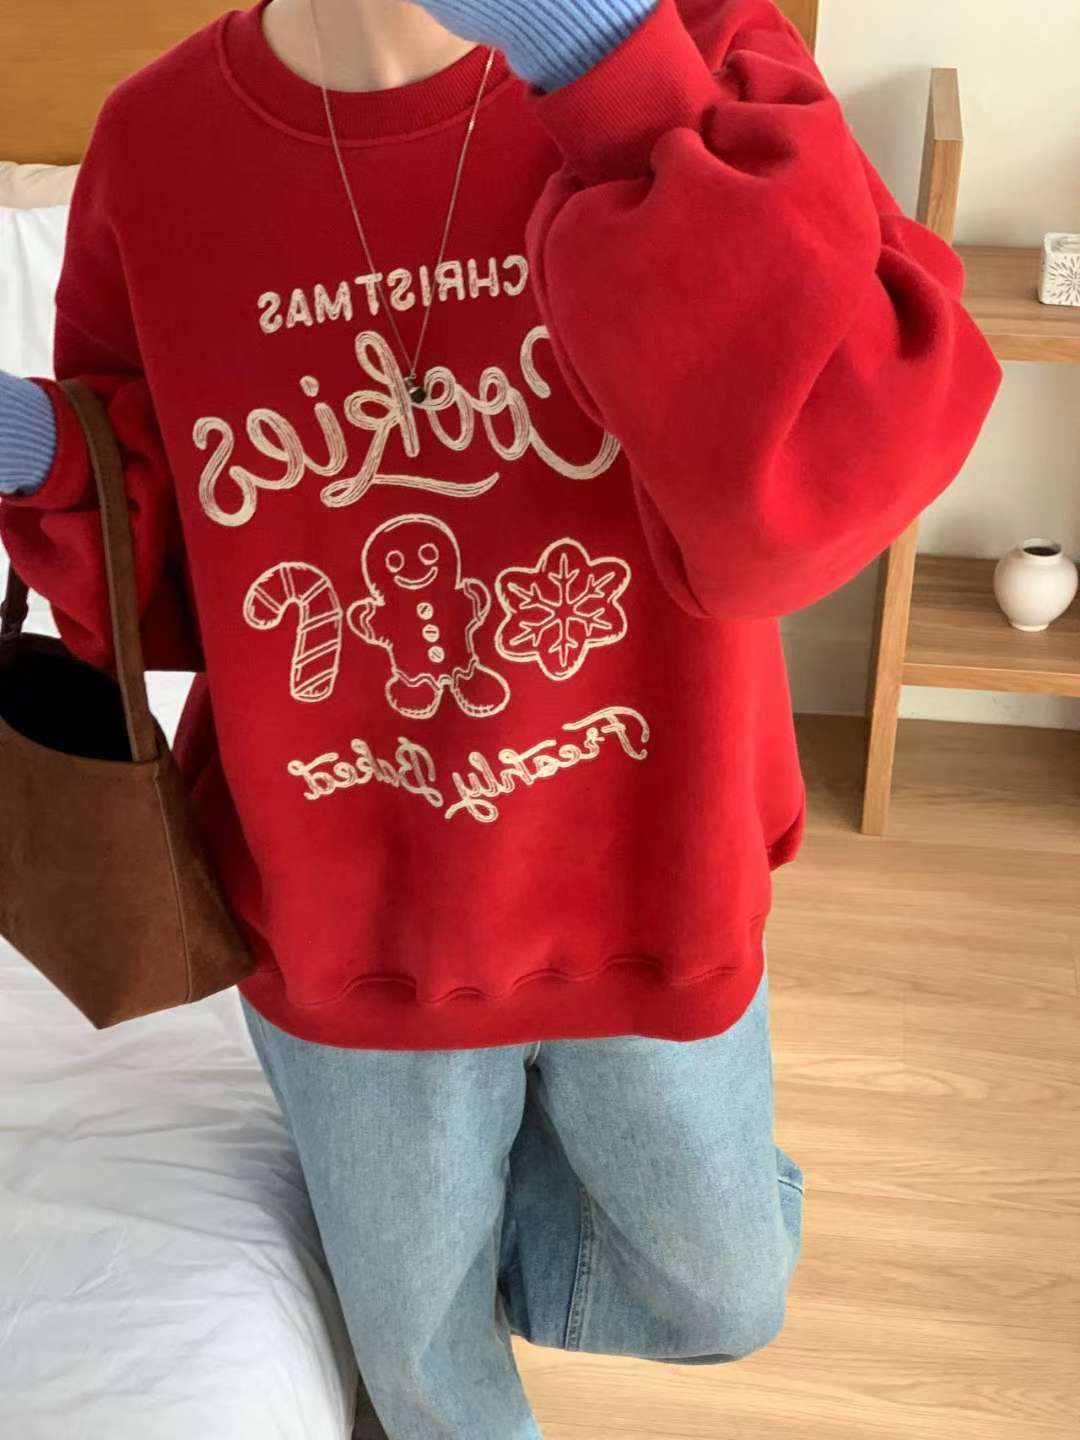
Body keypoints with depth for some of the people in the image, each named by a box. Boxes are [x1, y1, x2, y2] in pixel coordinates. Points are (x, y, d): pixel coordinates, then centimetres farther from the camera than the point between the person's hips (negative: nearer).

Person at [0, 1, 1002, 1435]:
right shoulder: (155, 149, -12)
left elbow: (810, 489, -37)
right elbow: (167, 592, -3)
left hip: (645, 893, 0)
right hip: (341, 926, 1)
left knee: (721, 1299, 24)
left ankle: (510, 1178, 53)